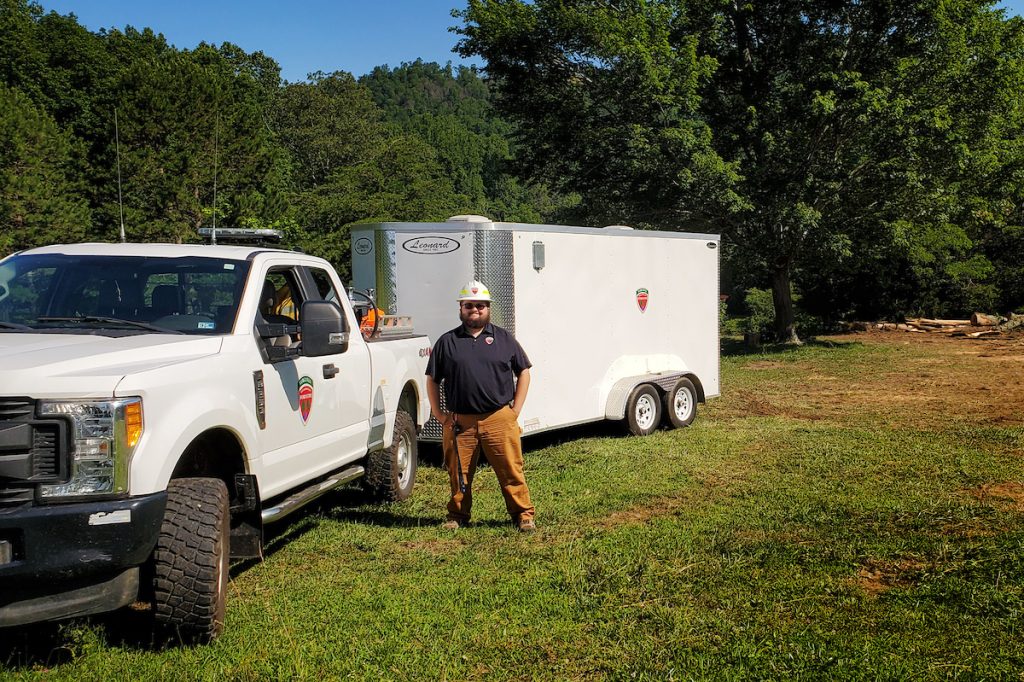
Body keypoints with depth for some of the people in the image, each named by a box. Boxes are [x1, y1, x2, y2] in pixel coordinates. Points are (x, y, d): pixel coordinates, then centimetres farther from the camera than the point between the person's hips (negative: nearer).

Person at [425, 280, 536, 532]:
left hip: (499, 420, -1)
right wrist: (438, 414, 5)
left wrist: (515, 410, 4)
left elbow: (523, 372, 12)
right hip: (459, 422, 1)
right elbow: (432, 380, 13)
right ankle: (458, 516, 24)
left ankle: (523, 515, 10)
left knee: (511, 471, 0)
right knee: (459, 474, 8)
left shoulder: (503, 339, 8)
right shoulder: (447, 342, 8)